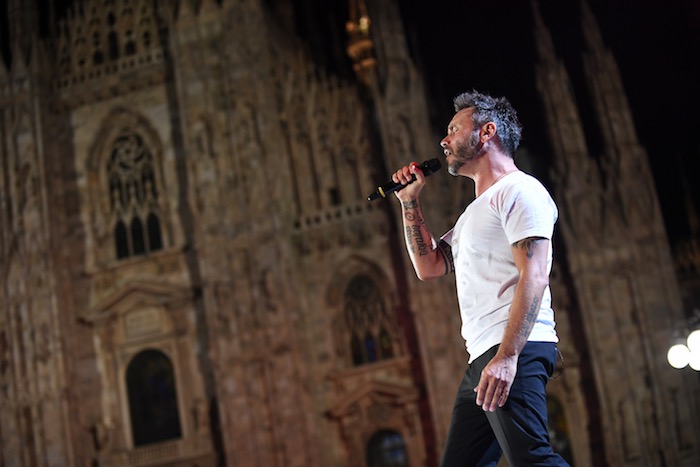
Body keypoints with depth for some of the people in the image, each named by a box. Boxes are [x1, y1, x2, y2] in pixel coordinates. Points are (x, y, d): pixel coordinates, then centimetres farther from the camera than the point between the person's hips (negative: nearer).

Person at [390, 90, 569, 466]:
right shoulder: (475, 212, 27)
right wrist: (410, 202, 22)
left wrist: (506, 356, -25)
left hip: (518, 352, -10)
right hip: (481, 359, 10)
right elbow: (428, 266, 27)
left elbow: (534, 276, -15)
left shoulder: (517, 189, -3)